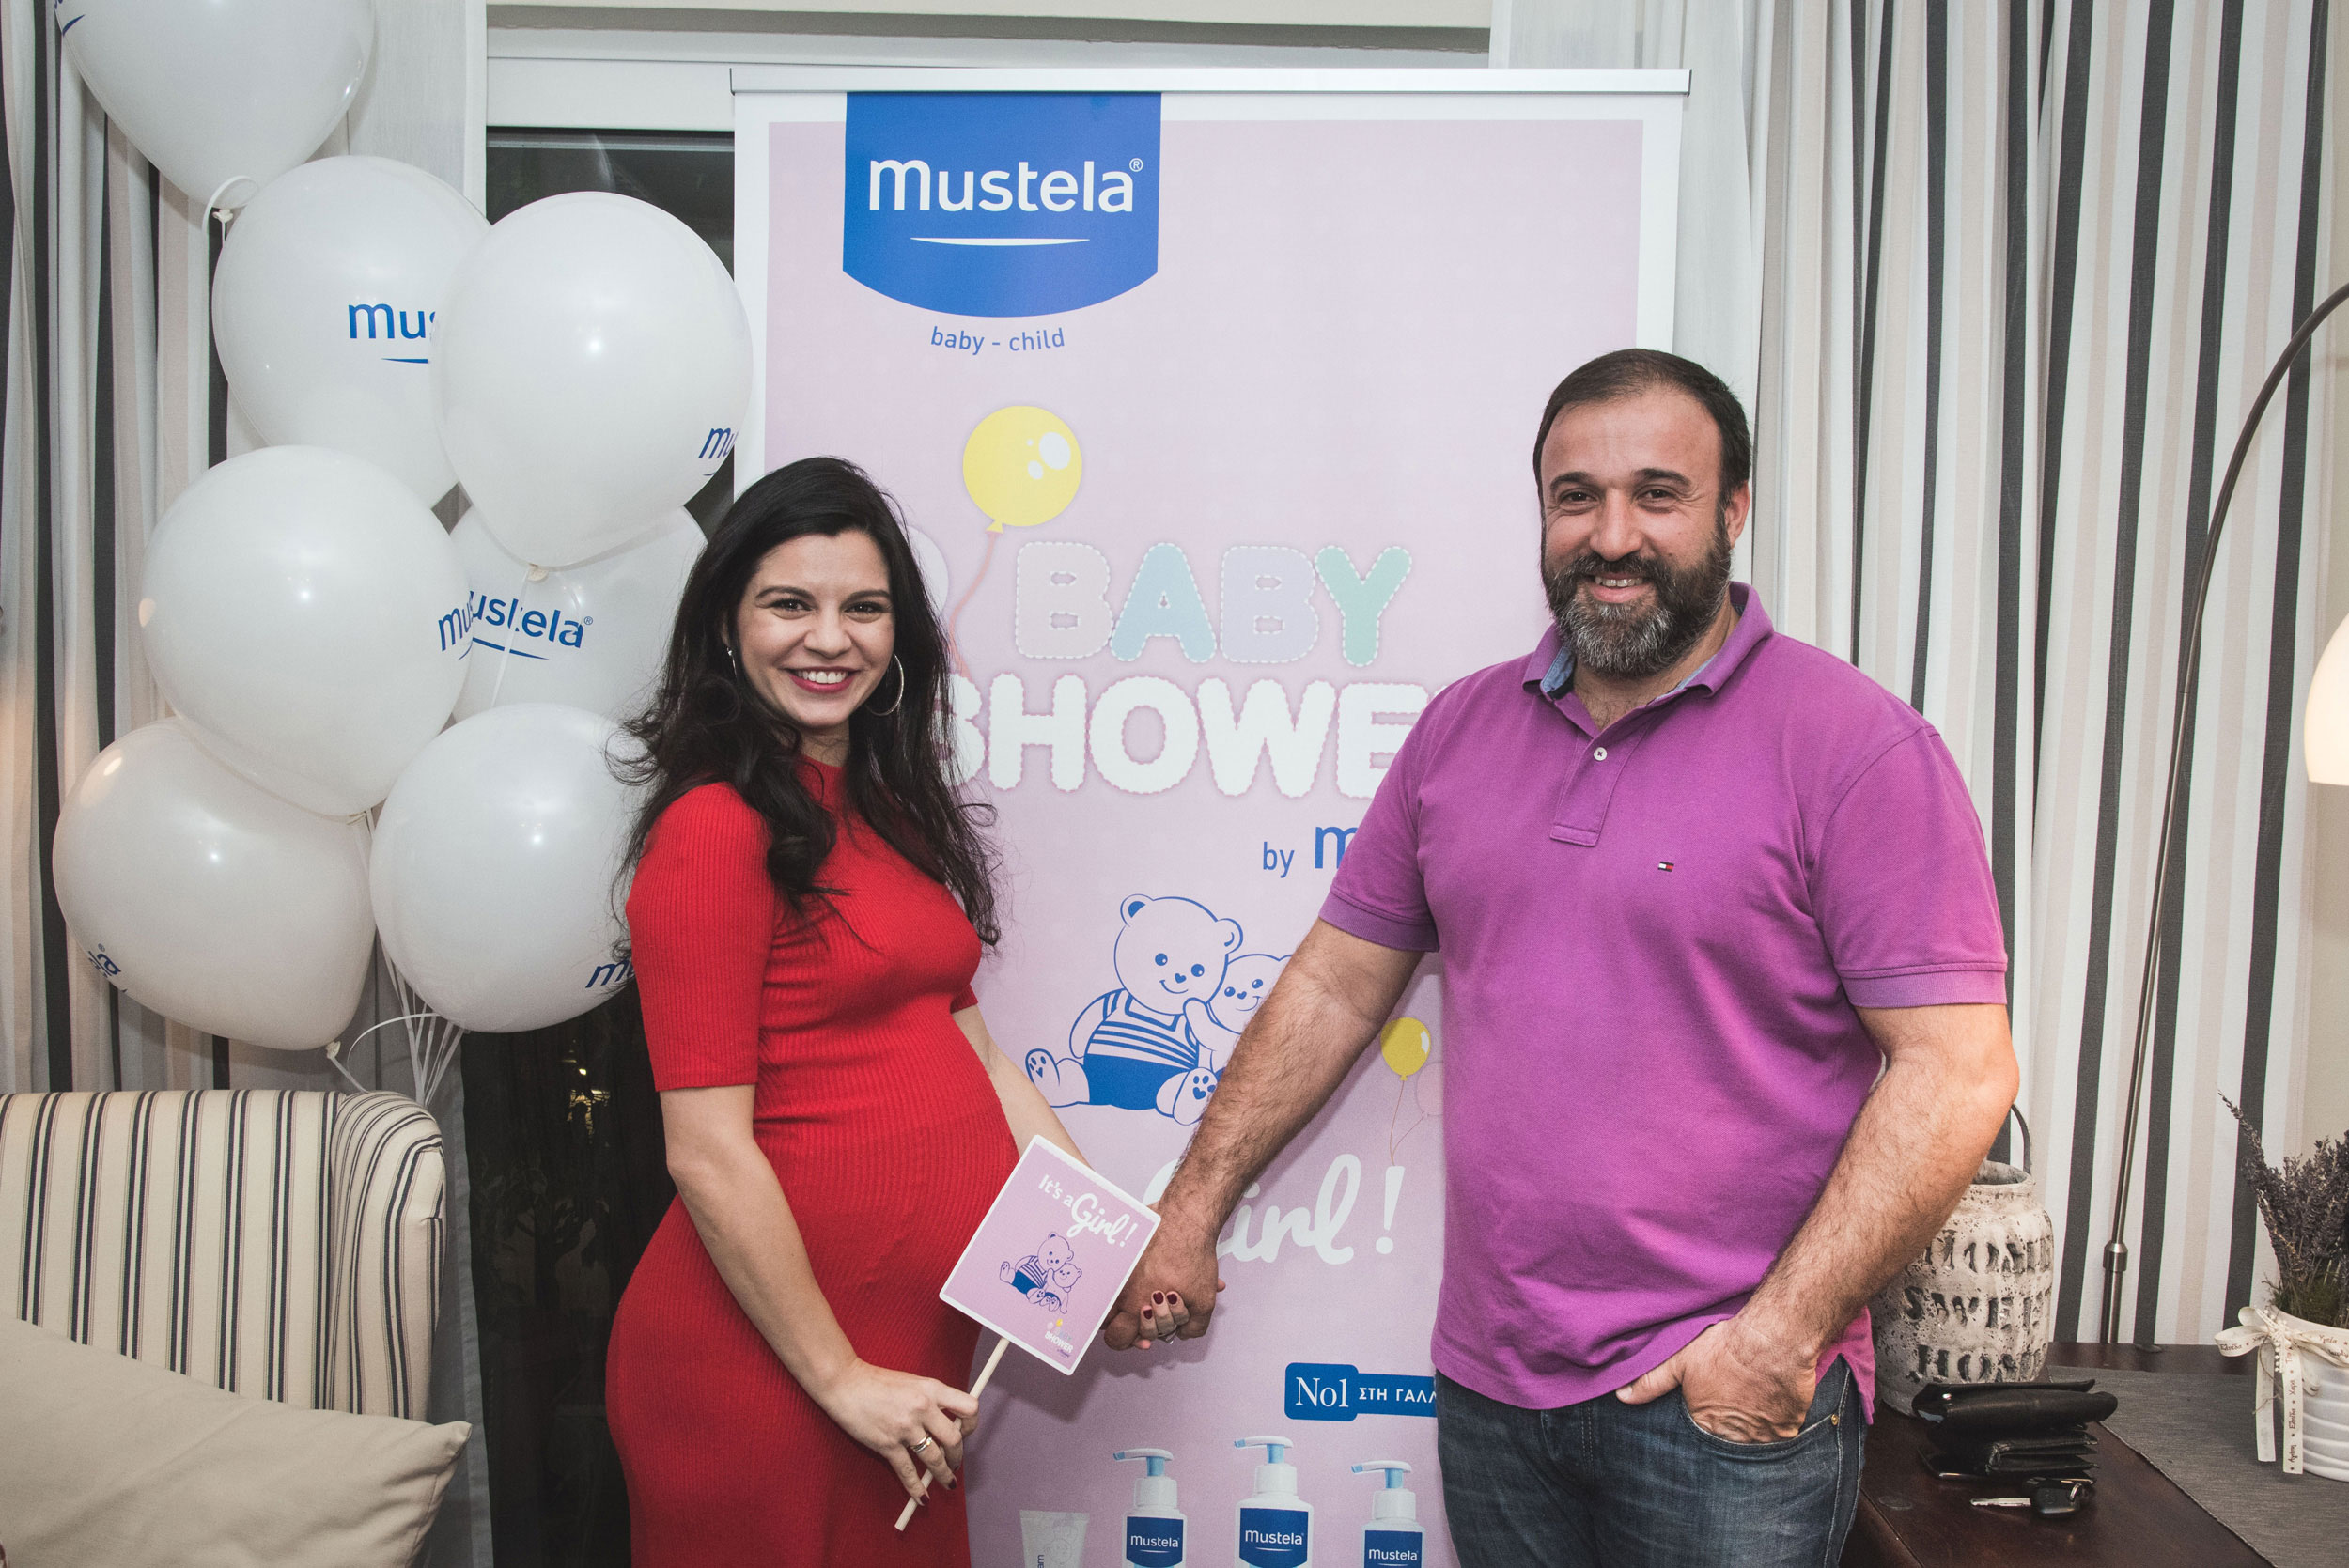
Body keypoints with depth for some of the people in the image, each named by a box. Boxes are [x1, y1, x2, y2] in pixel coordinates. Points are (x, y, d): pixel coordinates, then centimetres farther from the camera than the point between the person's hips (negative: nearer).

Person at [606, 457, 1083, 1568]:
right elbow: (708, 1154, -17)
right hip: (766, 1360, -8)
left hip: (913, 1342, 8)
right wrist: (841, 1378, -13)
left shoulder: (889, 810, 10)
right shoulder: (714, 830, -15)